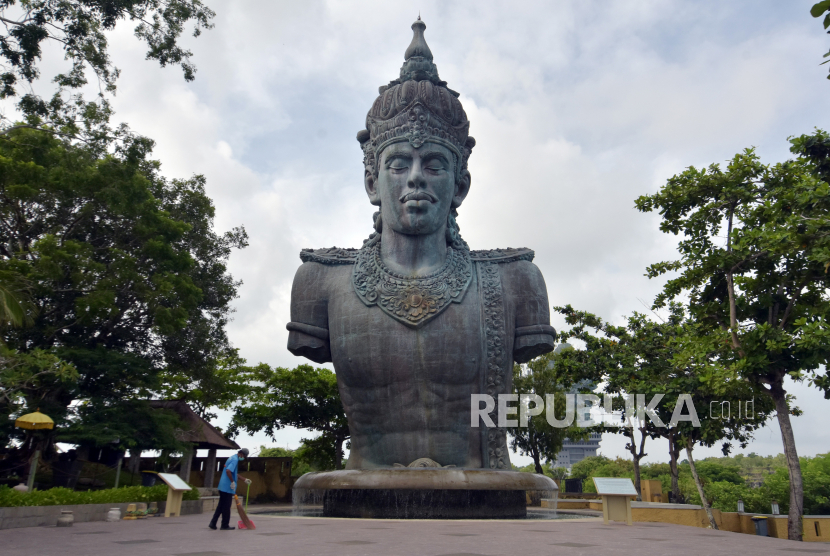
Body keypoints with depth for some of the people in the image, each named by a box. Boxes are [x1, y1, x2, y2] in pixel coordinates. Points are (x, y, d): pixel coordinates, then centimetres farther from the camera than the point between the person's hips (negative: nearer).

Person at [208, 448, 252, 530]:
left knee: (221, 505, 14)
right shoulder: (235, 459, -14)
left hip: (222, 486, 10)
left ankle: (213, 523, 13)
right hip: (227, 487, -10)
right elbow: (228, 471, -28)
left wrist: (244, 479, 30)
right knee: (226, 507, 0)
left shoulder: (232, 458, 18)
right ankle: (225, 525, 7)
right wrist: (233, 482, -19)